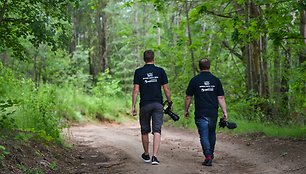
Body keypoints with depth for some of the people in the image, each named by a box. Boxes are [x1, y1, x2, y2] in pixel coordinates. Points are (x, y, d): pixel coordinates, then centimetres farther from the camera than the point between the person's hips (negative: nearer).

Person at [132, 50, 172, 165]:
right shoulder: (160, 71, 2)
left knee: (145, 131, 15)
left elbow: (136, 90, -4)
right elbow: (166, 89, 1)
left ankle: (146, 155, 28)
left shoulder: (138, 72, 0)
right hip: (158, 104, 0)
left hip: (145, 105, 0)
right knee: (157, 131, -2)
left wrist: (133, 106, -1)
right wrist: (169, 102, 12)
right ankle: (155, 157, -15)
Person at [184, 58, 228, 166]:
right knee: (212, 134, 20)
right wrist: (224, 112, 5)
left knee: (204, 136, -1)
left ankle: (208, 157, -10)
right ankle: (211, 154, 34)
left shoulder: (194, 80, -2)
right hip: (213, 113, 3)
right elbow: (221, 98, 1)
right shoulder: (216, 80, 3)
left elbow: (188, 97, 1)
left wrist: (186, 110, 13)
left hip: (200, 114, -3)